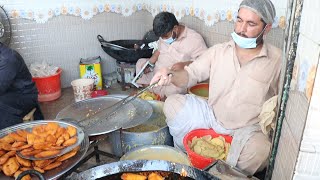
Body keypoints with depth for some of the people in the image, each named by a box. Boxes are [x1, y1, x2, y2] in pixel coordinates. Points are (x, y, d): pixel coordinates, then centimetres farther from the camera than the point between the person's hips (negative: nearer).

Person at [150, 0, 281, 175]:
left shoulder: (277, 60, -8)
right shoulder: (218, 51, -1)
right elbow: (191, 74, -2)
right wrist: (171, 75, -23)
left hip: (248, 128, -2)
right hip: (211, 116, 3)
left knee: (258, 150, -33)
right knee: (173, 103, -13)